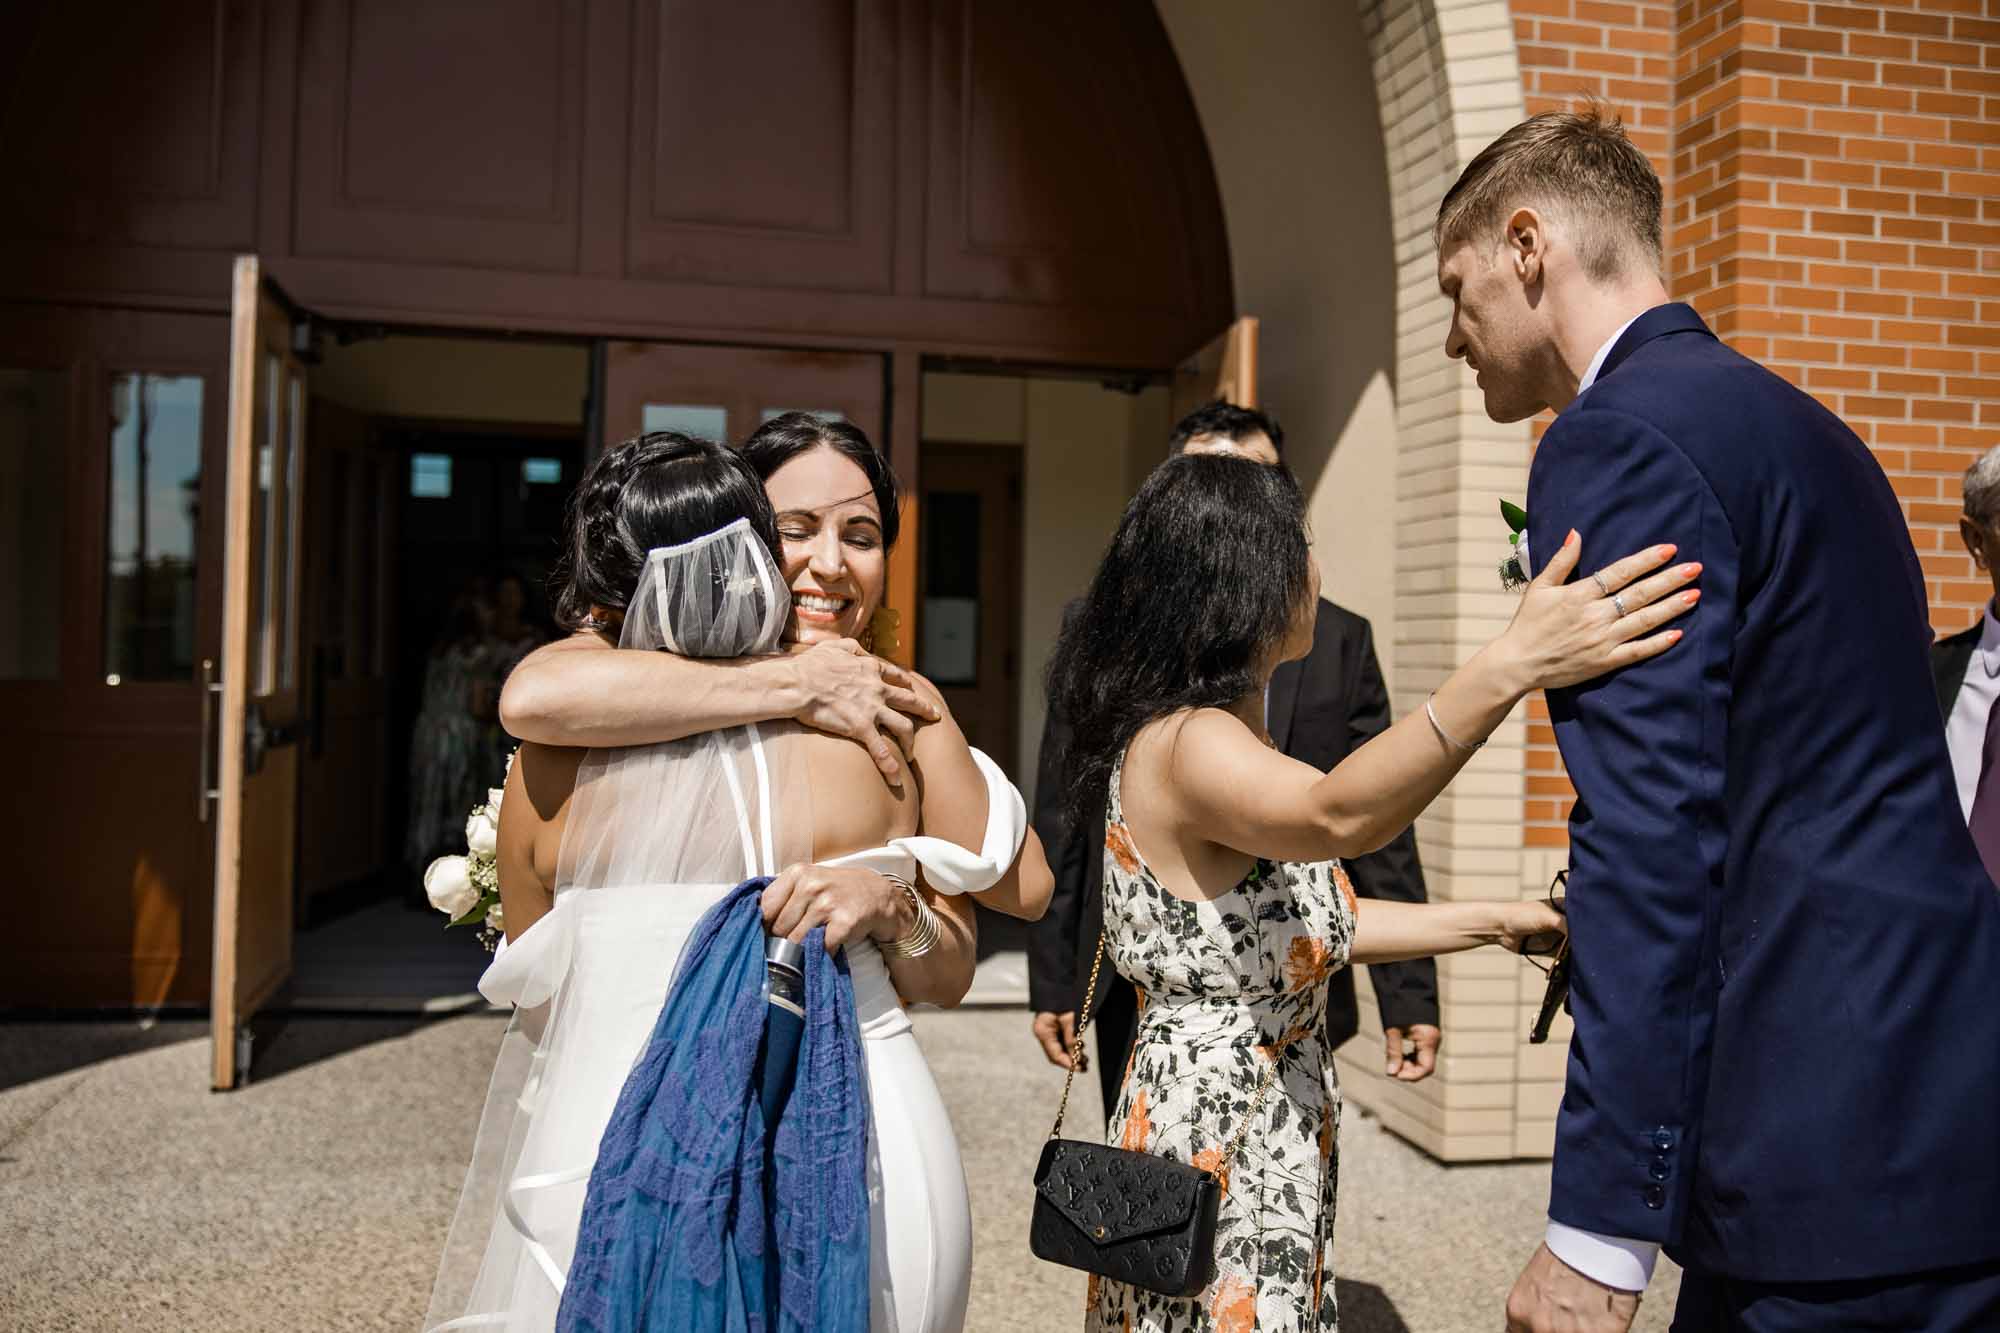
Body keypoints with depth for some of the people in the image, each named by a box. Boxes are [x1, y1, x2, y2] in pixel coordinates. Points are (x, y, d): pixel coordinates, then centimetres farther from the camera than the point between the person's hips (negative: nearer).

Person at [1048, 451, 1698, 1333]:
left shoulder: (1217, 732, 10)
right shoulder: (1187, 744, -22)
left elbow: (1310, 921, 13)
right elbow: (1341, 817, -43)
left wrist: (1494, 922, 11)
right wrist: (1510, 667, -54)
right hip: (1218, 1144, -10)